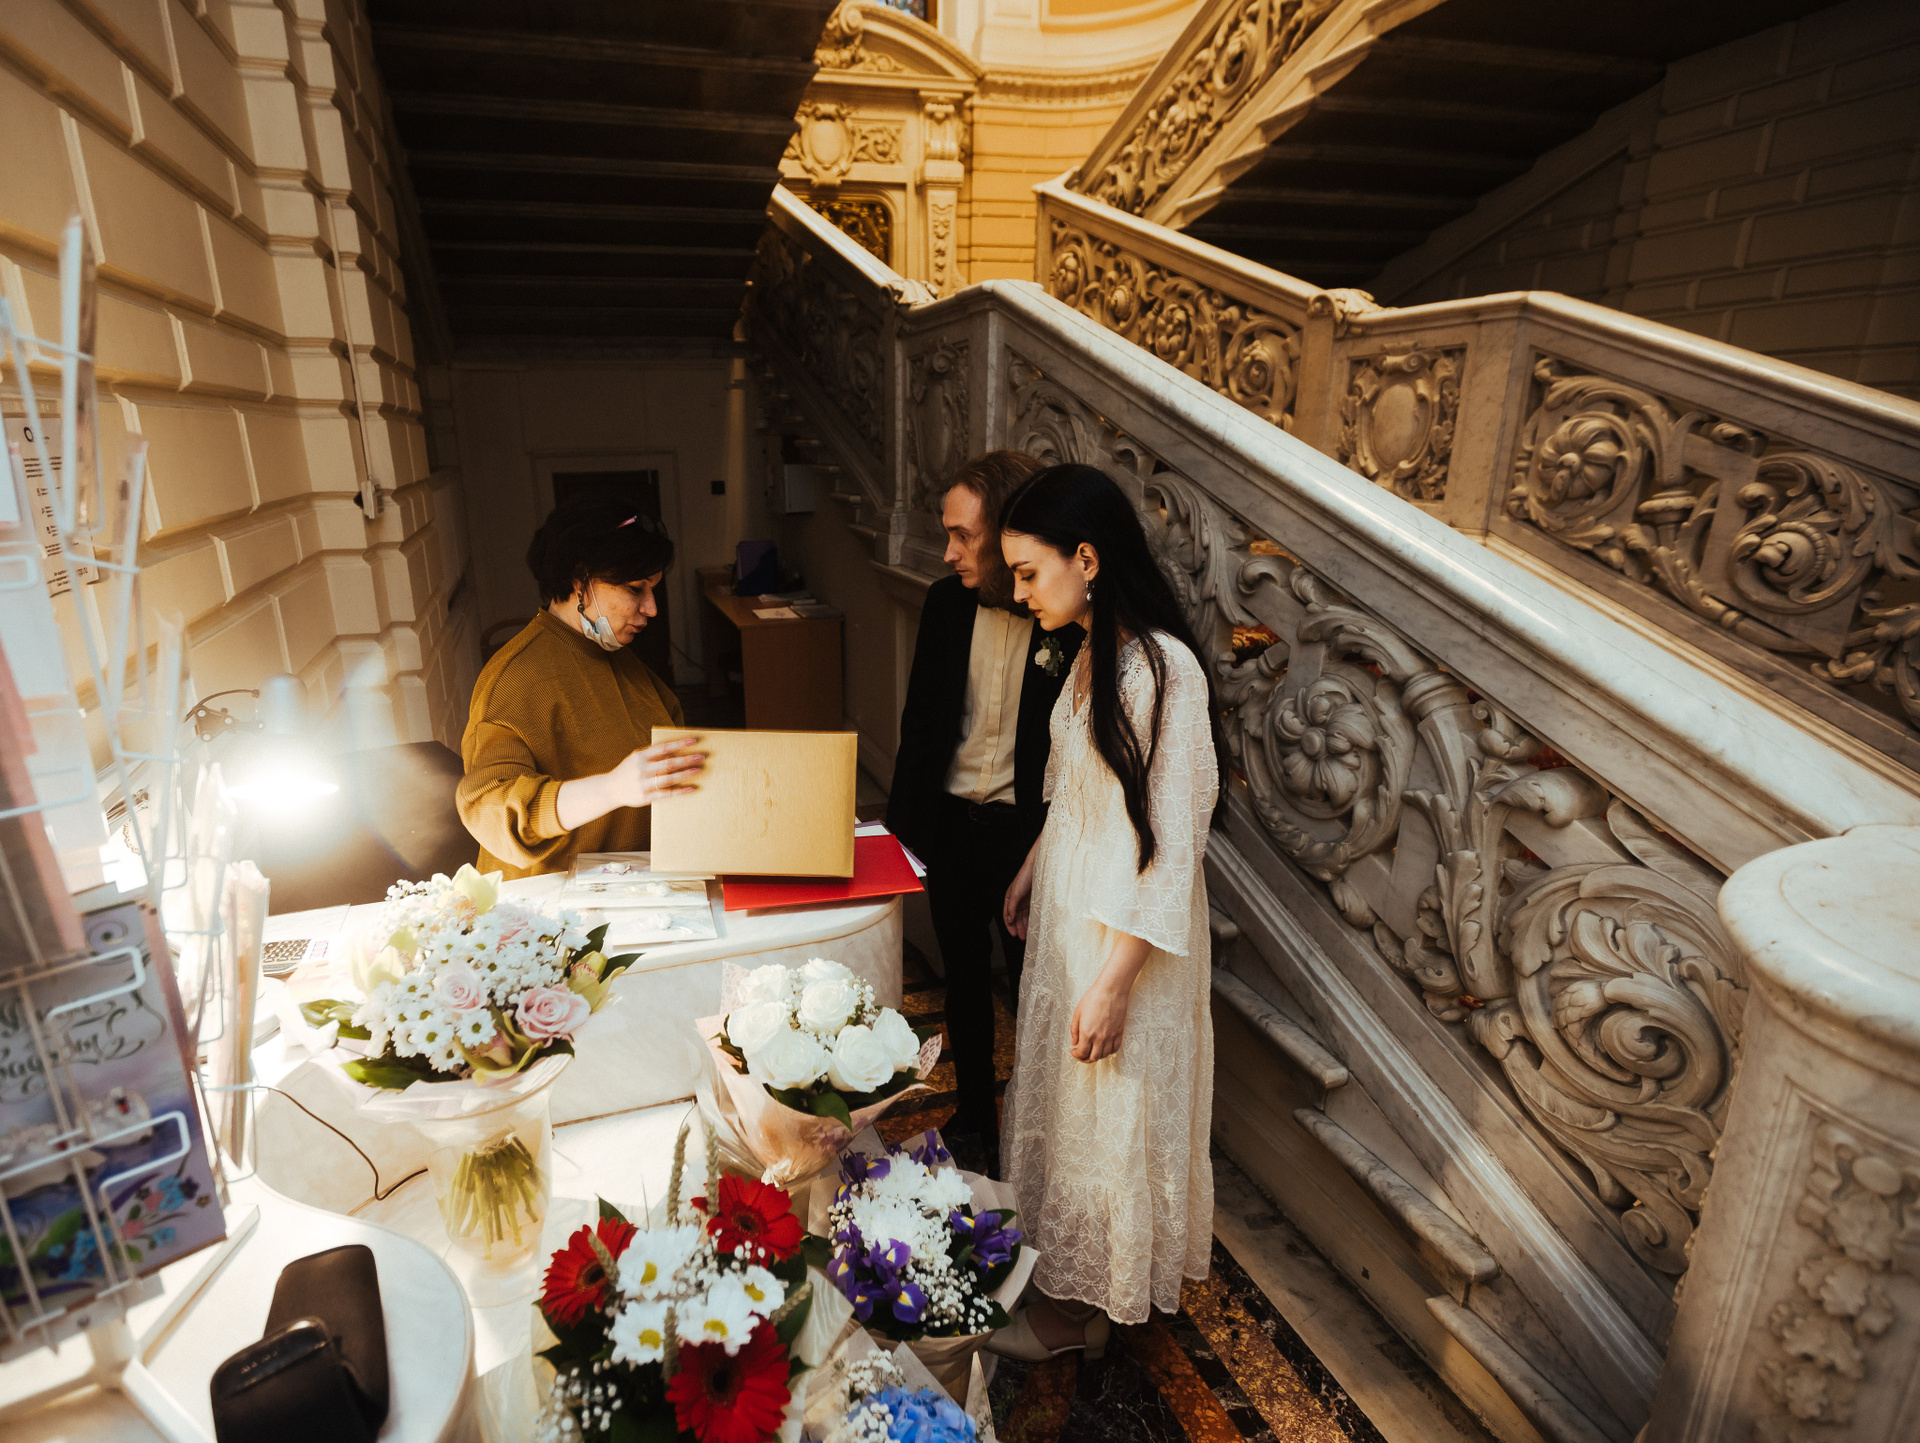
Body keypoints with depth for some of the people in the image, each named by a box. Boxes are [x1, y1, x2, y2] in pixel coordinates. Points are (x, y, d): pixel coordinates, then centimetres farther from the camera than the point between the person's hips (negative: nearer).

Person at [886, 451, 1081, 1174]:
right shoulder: (946, 602, -1)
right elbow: (918, 720, 7)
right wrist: (901, 819, 5)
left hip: (1028, 828, -4)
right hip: (949, 820, 5)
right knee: (965, 979, 19)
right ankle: (973, 1121, 41)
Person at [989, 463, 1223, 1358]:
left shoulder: (1163, 670, -26)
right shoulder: (1094, 653, 2)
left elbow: (1168, 842, -24)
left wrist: (1114, 981, -22)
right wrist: (1030, 874, 20)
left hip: (1128, 932, -9)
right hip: (1069, 911, 9)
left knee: (1109, 1112, 12)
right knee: (1061, 1093, 23)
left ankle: (1078, 1305, 36)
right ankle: (1067, 1278, 47)